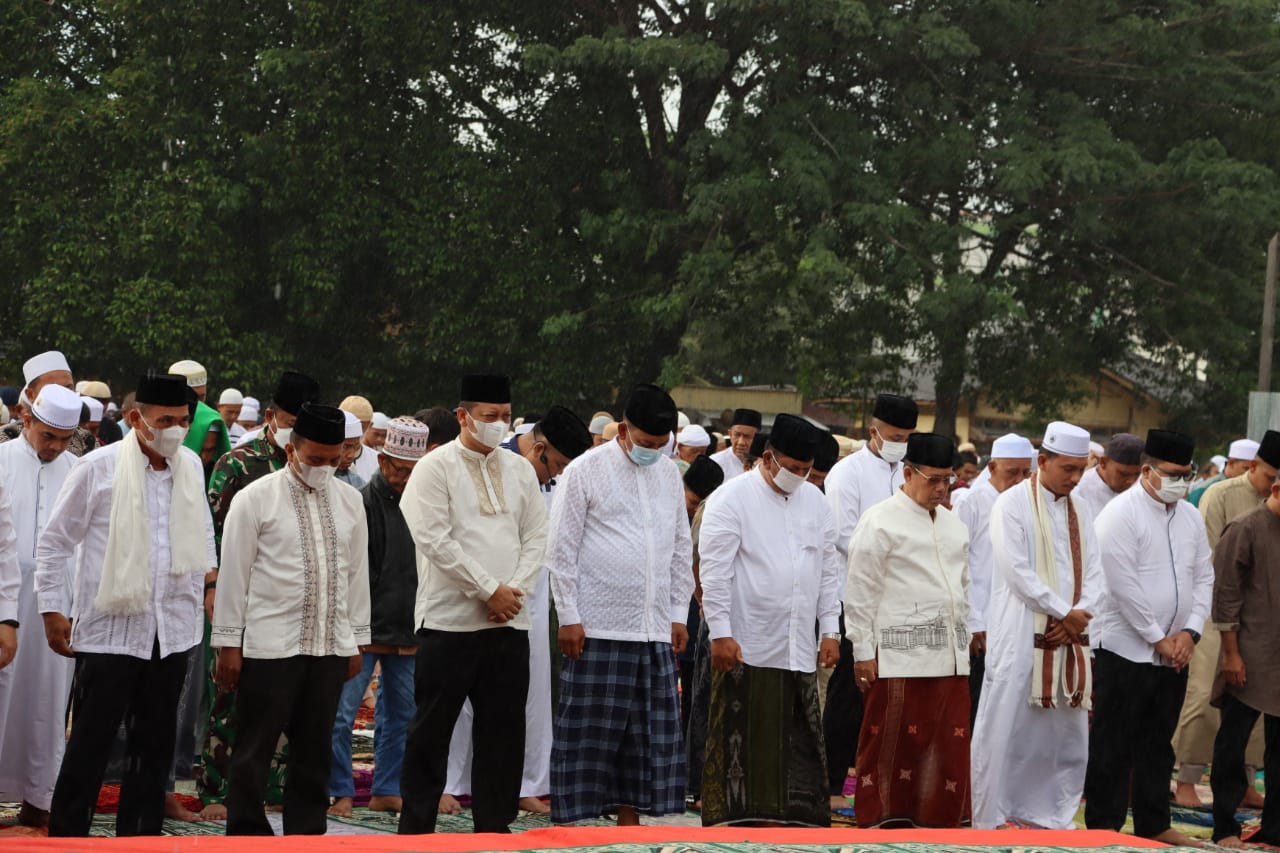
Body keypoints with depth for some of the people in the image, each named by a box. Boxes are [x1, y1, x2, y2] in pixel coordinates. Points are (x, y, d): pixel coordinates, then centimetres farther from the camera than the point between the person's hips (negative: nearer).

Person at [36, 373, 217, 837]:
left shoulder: (190, 466, 7)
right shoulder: (99, 467, -8)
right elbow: (54, 542, -2)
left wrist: (209, 567, 16)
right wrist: (52, 608, -3)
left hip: (172, 628, 5)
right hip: (109, 629, -5)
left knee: (154, 745, 12)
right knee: (90, 744, -2)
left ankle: (141, 837, 21)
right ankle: (66, 835, 8)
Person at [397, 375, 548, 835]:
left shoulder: (520, 469, 12)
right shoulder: (435, 468, -4)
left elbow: (535, 537, 10)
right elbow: (435, 540, -12)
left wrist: (515, 590, -6)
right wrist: (489, 590, -13)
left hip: (509, 620, 5)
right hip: (450, 619, -5)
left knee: (503, 727, 7)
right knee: (432, 727, 1)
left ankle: (494, 824, 15)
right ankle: (416, 825, 9)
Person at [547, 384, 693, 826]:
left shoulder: (669, 473, 12)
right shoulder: (586, 471, -4)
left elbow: (681, 549, 19)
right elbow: (562, 551, -4)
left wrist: (679, 614, 13)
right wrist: (569, 617, -9)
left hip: (655, 630, 5)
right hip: (597, 627, -5)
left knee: (650, 730, 7)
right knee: (588, 730, -3)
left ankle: (628, 815, 16)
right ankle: (568, 819, 3)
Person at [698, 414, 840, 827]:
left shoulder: (814, 500, 14)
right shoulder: (732, 498, -5)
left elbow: (829, 569, 18)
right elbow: (714, 571, -9)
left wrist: (830, 630, 11)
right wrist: (720, 633, -14)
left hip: (799, 650, 5)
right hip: (747, 648, -5)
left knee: (801, 745, 5)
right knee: (741, 744, -1)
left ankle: (801, 819, 10)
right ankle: (733, 821, 4)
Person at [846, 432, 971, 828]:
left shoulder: (954, 525, 18)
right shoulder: (881, 521, -4)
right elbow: (860, 591, -6)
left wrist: (966, 638, 18)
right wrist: (862, 651, -8)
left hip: (950, 656, 6)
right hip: (900, 655, -6)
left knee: (948, 747, 5)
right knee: (894, 744, -4)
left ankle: (937, 822, 12)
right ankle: (883, 824, 3)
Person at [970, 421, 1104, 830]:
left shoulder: (1079, 514, 14)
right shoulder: (1012, 504, -4)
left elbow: (1093, 576, 10)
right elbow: (1017, 571, -12)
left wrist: (1075, 619, -8)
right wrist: (1065, 612, -11)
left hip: (1069, 639, 6)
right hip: (1020, 638, -6)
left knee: (1069, 734, 8)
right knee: (1004, 731, -5)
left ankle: (1051, 818, 18)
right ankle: (986, 821, 2)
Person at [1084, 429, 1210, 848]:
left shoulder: (1191, 517, 9)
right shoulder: (1121, 513, -12)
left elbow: (1204, 578, 11)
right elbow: (1124, 585, -16)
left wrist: (1189, 632, -3)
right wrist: (1158, 639, -13)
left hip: (1174, 652, 6)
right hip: (1125, 650, -6)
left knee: (1158, 743, 14)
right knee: (1114, 745, 1)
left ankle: (1154, 824, 23)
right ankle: (1104, 826, 8)